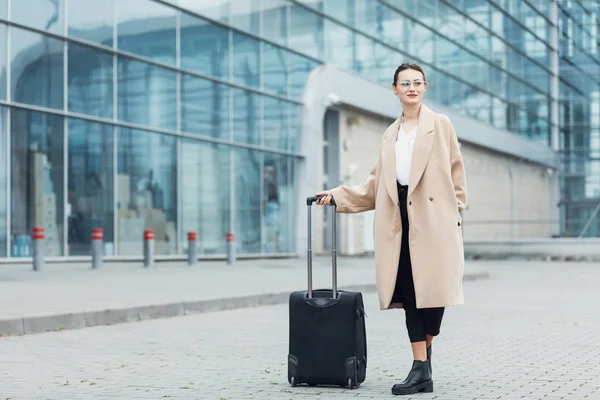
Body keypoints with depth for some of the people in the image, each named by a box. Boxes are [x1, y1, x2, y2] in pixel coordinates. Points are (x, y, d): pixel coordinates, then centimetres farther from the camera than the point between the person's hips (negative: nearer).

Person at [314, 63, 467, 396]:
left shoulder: (440, 125, 9)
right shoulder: (390, 134, 20)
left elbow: (455, 172, 5)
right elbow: (376, 185, 17)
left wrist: (454, 215, -3)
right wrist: (337, 196, 10)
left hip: (433, 217, -3)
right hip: (400, 220, 3)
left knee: (433, 286, -5)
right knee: (408, 291, -3)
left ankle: (427, 351, 18)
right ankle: (421, 369, -1)